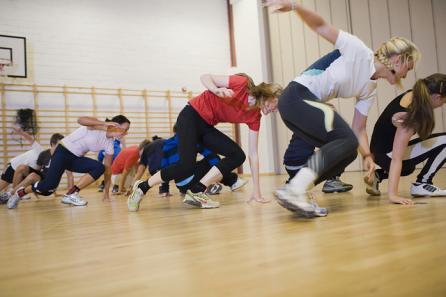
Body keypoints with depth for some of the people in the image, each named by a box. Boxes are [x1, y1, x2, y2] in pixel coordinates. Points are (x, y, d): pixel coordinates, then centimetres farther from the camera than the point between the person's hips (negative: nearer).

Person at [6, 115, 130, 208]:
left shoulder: (109, 144, 0)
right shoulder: (98, 126, -19)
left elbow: (107, 168, 6)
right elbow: (80, 120, -41)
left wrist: (106, 190, 5)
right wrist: (105, 123, -48)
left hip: (76, 158, 7)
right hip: (63, 152, -7)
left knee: (100, 168, -18)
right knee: (48, 187, -17)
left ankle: (71, 194, -15)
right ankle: (20, 192, 14)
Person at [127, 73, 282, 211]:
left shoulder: (254, 117, -2)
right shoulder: (242, 83, -19)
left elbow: (253, 153, -2)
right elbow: (205, 77, -14)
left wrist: (256, 191, -5)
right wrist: (217, 90, -38)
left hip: (207, 127, 7)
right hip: (191, 116, -7)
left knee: (238, 156, -11)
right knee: (186, 166, -21)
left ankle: (196, 192, -11)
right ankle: (142, 187, 1)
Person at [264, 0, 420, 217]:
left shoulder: (370, 89, 16)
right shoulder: (358, 51, -6)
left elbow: (359, 128, 17)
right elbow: (321, 27, -9)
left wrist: (367, 155, 3)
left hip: (308, 105, 9)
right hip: (297, 96, -9)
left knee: (346, 153, 4)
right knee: (347, 140, -20)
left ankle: (299, 192, -3)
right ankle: (295, 189, -31)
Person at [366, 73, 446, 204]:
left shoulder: (412, 94, -11)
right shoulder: (409, 118, -31)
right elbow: (396, 159, -34)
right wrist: (393, 194, -37)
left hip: (381, 150, 10)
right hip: (386, 154, -9)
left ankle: (378, 176, 22)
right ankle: (421, 184, -5)